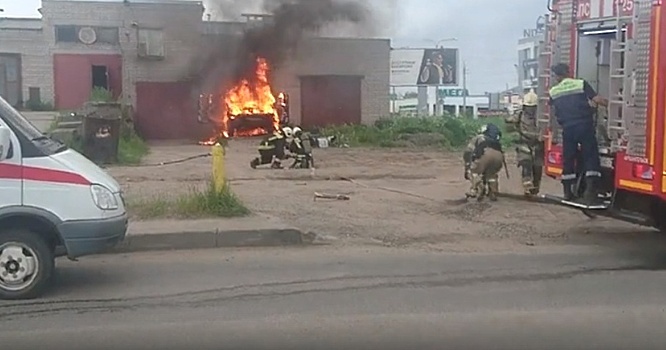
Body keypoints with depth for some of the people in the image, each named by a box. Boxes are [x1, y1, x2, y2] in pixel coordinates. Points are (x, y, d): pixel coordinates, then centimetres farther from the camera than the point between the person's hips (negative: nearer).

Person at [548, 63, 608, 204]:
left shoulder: (553, 91, 9)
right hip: (585, 126, -2)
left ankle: (568, 192, 17)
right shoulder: (581, 84, 2)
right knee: (590, 157, 1)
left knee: (568, 159, 12)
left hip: (568, 128, 2)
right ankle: (590, 191, -11)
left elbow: (552, 109, 20)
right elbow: (597, 99, -4)